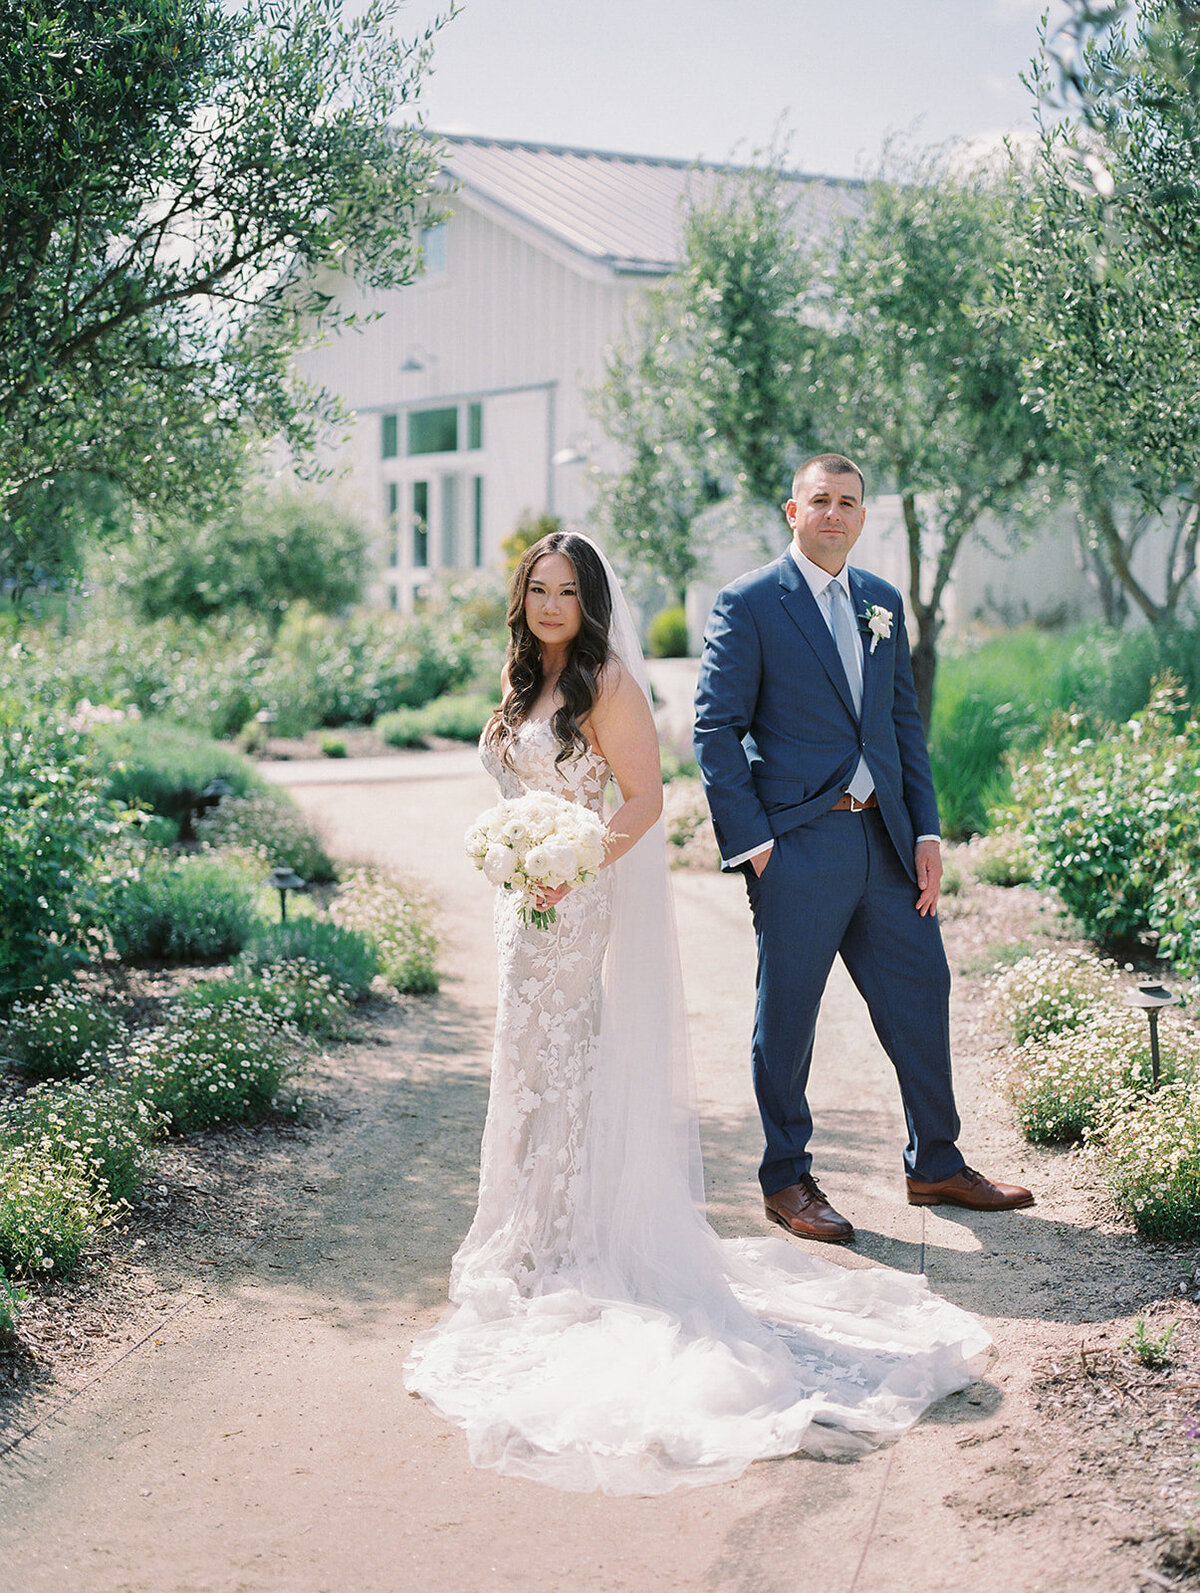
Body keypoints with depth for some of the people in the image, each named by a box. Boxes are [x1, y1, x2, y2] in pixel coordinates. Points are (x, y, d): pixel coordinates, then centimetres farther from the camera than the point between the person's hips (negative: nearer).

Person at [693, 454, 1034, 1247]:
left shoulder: (883, 602, 12)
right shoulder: (748, 604, -6)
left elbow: (905, 722, 15)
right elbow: (716, 729, -8)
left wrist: (927, 831, 7)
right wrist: (750, 841, -13)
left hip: (886, 837, 6)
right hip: (798, 845, -6)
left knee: (922, 995, 12)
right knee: (788, 1016, 4)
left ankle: (937, 1165, 28)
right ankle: (787, 1181, 20)